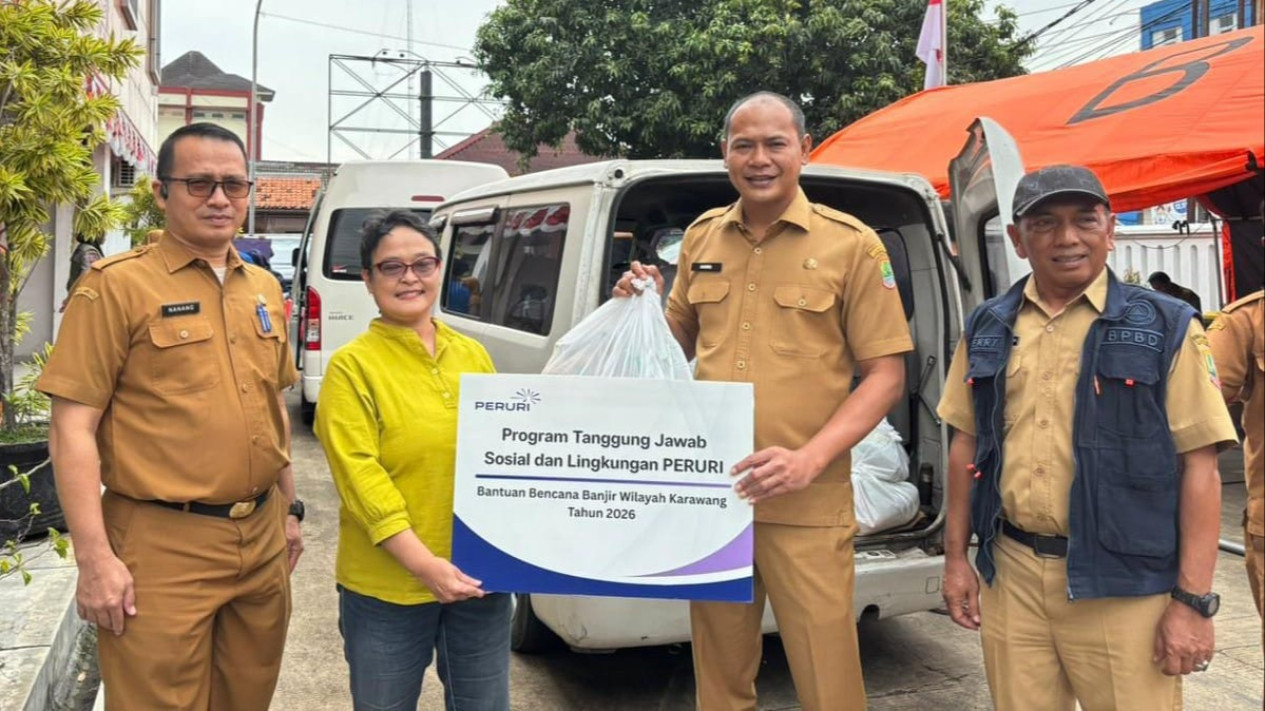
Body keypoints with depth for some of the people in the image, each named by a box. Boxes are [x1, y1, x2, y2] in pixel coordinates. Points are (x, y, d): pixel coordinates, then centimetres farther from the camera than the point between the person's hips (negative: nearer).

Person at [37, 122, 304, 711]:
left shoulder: (263, 288, 11)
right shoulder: (117, 285, -9)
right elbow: (73, 429, -11)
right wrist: (94, 558, -16)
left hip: (261, 541, 6)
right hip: (162, 548, -6)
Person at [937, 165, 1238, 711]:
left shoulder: (1165, 328, -3)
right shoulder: (987, 328, 8)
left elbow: (1198, 465, -6)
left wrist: (1193, 599, -10)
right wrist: (956, 558, 11)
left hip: (1122, 585, -3)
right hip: (1009, 577, 3)